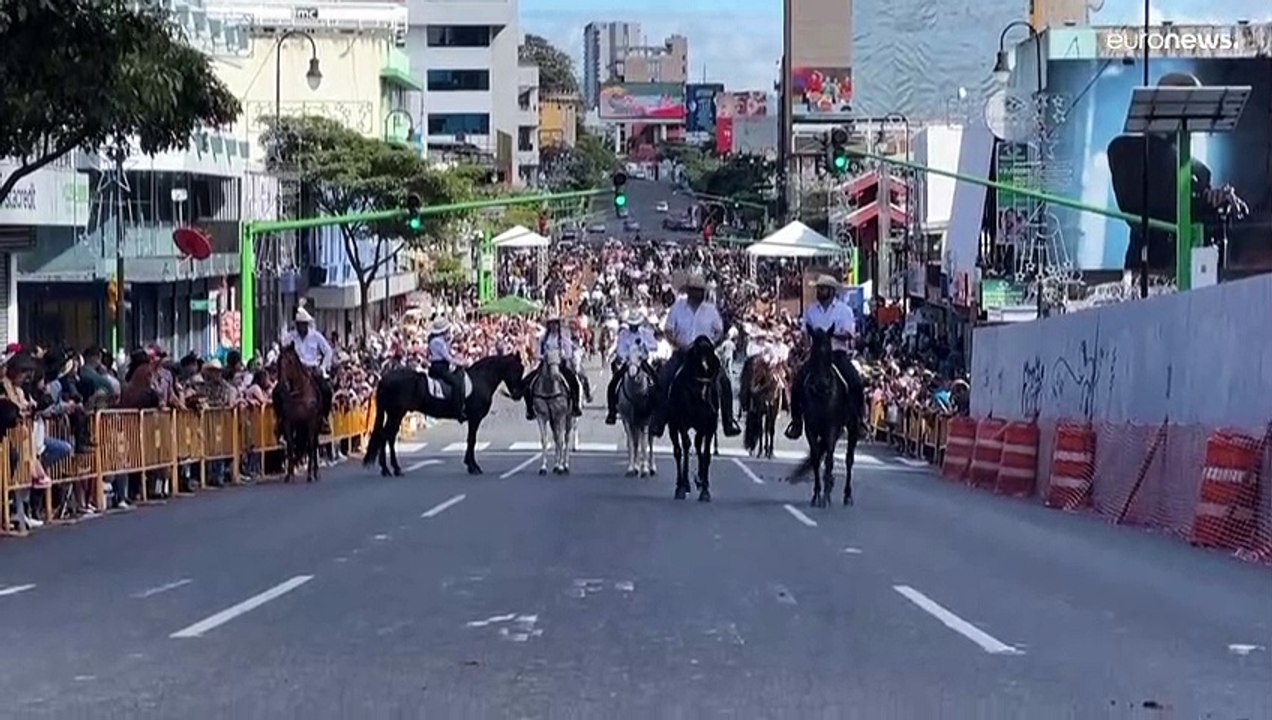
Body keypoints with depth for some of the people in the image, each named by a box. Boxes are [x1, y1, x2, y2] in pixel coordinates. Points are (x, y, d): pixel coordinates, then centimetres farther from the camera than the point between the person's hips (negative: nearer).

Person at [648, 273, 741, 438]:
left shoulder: (710, 309, 3)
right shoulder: (678, 307, -1)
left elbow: (720, 332, 9)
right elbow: (668, 330, -3)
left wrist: (713, 342, -11)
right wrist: (679, 344, -20)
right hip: (681, 351, -1)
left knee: (724, 381, -16)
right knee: (662, 380, -20)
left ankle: (728, 422, -4)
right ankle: (657, 421, -12)